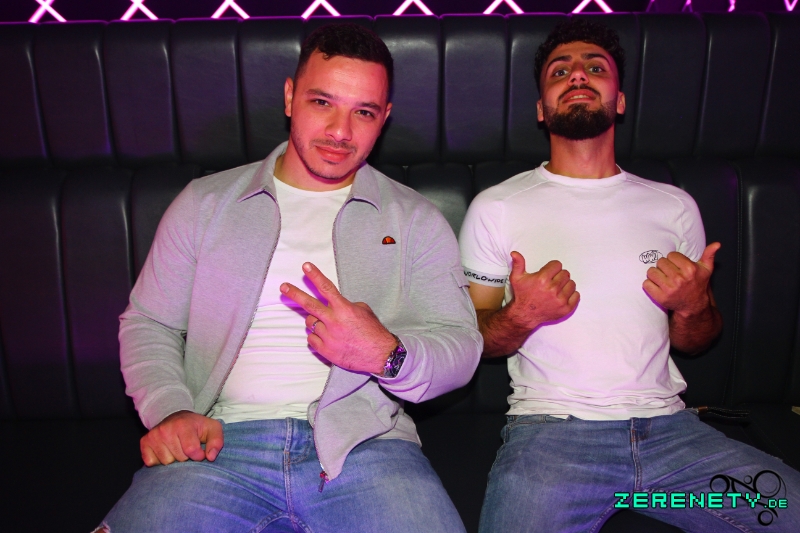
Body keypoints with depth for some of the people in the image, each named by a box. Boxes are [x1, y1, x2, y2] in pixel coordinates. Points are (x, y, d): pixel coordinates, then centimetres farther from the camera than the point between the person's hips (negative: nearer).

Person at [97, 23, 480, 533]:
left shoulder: (416, 220, 10)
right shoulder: (205, 203, 13)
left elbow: (462, 346, 4)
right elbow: (147, 323, 13)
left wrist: (387, 355, -18)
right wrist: (169, 410, -5)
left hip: (362, 447, 1)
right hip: (222, 442, 1)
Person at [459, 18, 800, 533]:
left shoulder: (674, 206, 12)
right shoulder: (496, 208, 4)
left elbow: (697, 342, 18)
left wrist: (692, 307, -5)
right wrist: (521, 316, -15)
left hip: (668, 426, 4)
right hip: (549, 428, -3)